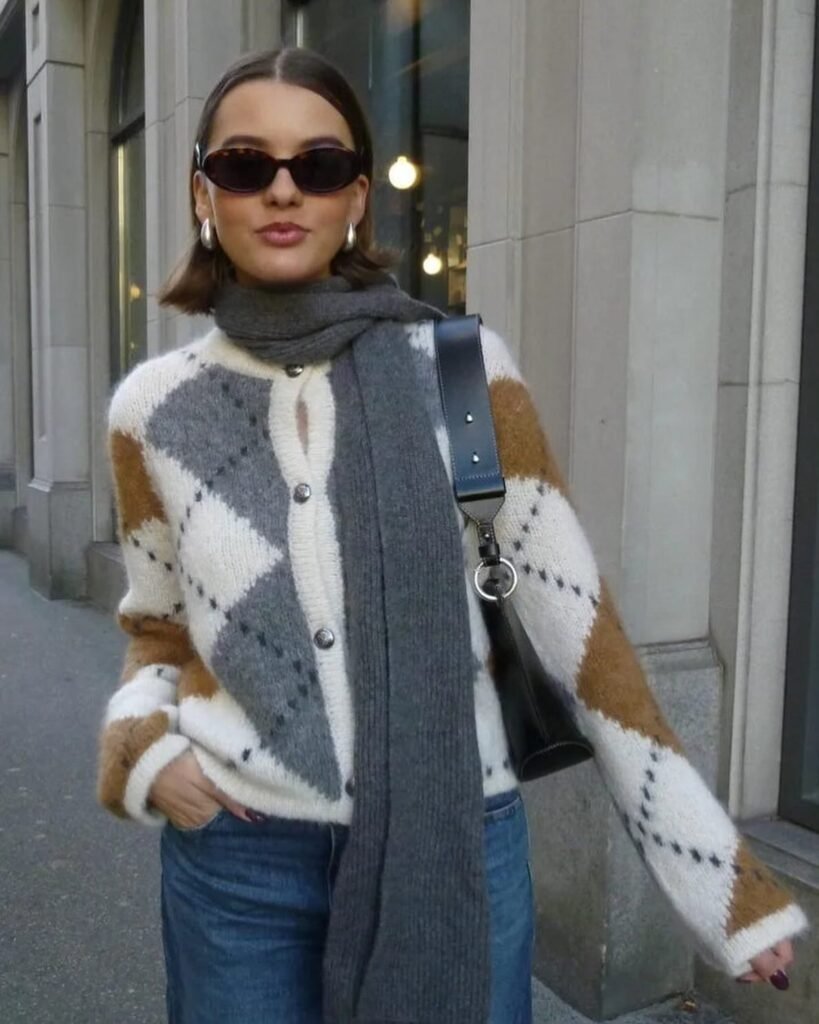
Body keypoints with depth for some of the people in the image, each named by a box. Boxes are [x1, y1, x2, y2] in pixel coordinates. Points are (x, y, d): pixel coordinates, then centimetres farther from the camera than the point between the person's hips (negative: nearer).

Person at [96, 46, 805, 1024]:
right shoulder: (154, 406, -2)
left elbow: (574, 618, -5)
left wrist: (722, 873, -4)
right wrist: (140, 740, -10)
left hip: (456, 841, -1)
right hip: (237, 856, 2)